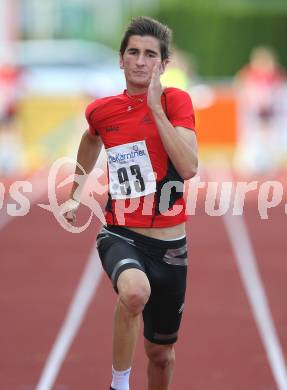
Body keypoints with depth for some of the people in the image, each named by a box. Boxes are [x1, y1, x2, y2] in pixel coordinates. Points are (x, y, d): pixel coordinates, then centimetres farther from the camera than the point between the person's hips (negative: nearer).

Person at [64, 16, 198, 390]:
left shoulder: (175, 101, -7)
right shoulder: (102, 111, 1)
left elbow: (189, 168, -23)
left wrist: (155, 107, -23)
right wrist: (74, 195, 33)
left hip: (169, 244, 0)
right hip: (120, 235, 0)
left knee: (161, 352, 13)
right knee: (135, 291, -36)